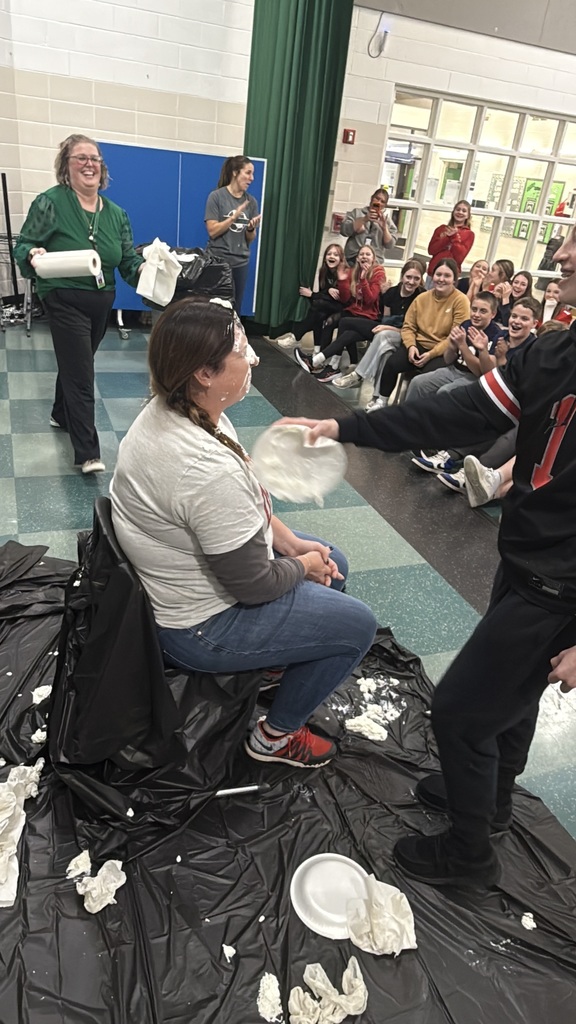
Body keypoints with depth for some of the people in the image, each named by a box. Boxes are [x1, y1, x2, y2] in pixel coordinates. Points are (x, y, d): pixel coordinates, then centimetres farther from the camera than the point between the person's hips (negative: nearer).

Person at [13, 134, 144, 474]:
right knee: (81, 374, -10)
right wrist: (33, 255, -31)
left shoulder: (116, 213, 7)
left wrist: (144, 267, -16)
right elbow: (23, 244, -8)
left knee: (76, 362, 22)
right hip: (65, 301, -6)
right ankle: (88, 453, -7)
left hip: (102, 302, 6)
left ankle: (62, 414, 45)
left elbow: (128, 258, 6)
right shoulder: (50, 202, -9)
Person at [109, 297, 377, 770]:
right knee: (357, 625, 0)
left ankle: (279, 660, 37)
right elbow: (255, 585, -25)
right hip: (198, 625, -9)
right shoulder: (208, 467, -37)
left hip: (182, 572, 9)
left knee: (333, 564, 18)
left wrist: (291, 540, 1)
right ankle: (277, 736, 19)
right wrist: (303, 565, -7)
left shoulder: (168, 410, -8)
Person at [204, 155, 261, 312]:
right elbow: (213, 231, -10)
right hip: (218, 261, -4)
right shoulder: (216, 196, -4)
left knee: (235, 310, 6)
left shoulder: (251, 201, 7)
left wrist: (251, 228, -11)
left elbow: (250, 239, 10)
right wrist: (234, 216, -18)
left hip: (240, 263, 4)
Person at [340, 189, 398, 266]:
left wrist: (384, 228, -11)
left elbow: (390, 245, 5)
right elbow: (344, 230, -5)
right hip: (352, 259, -1)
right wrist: (364, 219, -13)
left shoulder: (387, 219, 14)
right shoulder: (357, 212, 11)